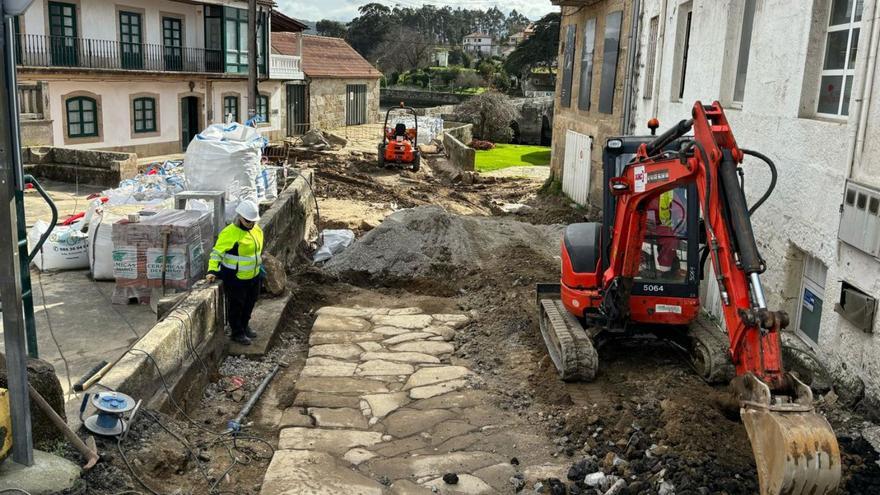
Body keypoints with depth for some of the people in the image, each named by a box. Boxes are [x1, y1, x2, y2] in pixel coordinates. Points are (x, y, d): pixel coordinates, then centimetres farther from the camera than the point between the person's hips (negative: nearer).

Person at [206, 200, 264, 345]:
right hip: (235, 278, -8)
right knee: (236, 305, 6)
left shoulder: (256, 229, 1)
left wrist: (259, 265, 25)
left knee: (250, 302, 21)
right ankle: (236, 332, 22)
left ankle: (244, 327, 41)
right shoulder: (230, 233, -23)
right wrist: (212, 270, -32)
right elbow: (217, 252, -23)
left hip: (253, 276, 8)